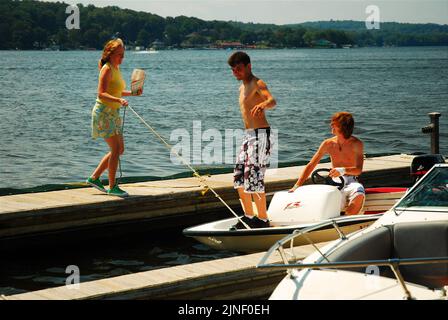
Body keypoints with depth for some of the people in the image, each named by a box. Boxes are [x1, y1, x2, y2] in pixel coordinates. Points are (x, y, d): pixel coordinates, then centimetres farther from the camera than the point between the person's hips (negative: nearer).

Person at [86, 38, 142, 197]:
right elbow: (101, 94, -23)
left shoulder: (116, 69, 13)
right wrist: (119, 100, -37)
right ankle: (112, 187, -2)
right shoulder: (107, 69, -14)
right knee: (116, 149, -10)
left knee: (119, 149, 11)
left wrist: (132, 93, 12)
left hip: (113, 113, 9)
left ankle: (94, 177, 19)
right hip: (104, 112, -9)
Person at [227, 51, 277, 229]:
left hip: (260, 135, -9)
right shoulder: (242, 88, 18)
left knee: (253, 177, -12)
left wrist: (263, 104, -53)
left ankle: (263, 219, -3)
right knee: (238, 177, 10)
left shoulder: (257, 84, -10)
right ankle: (248, 217, 21)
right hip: (248, 135, 9)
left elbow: (272, 100, -30)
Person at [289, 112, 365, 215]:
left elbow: (358, 170, -16)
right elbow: (311, 166, 6)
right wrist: (297, 186, -4)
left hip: (351, 182, -2)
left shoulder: (356, 144, -5)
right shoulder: (328, 144, 5)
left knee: (359, 195, -37)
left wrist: (343, 170, -37)